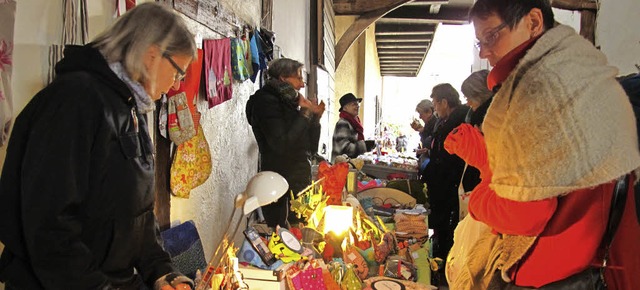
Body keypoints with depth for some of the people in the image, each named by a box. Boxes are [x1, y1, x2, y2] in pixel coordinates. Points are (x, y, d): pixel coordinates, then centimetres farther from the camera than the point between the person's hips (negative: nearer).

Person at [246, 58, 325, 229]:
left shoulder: (289, 103, 14)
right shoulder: (266, 101, -8)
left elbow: (311, 149, 14)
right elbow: (281, 145, -21)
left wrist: (316, 118, 2)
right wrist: (305, 115, -14)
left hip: (299, 179, 8)